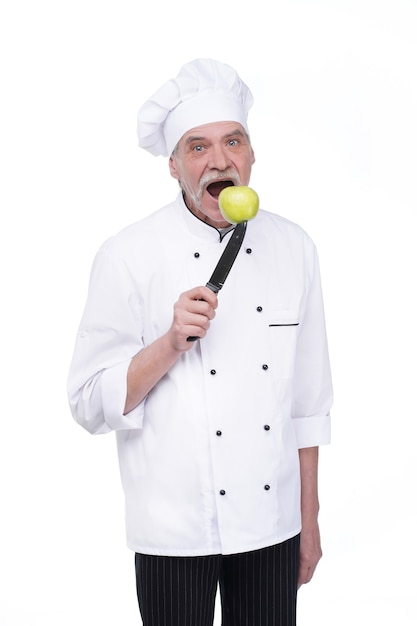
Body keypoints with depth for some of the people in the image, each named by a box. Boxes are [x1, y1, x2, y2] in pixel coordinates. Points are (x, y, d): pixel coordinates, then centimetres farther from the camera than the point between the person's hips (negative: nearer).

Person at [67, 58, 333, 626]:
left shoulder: (293, 248, 0)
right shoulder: (129, 256, -11)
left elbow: (308, 399, 6)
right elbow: (91, 405, -11)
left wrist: (309, 518, 9)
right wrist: (172, 344, -25)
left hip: (273, 523, 3)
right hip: (175, 532, -3)